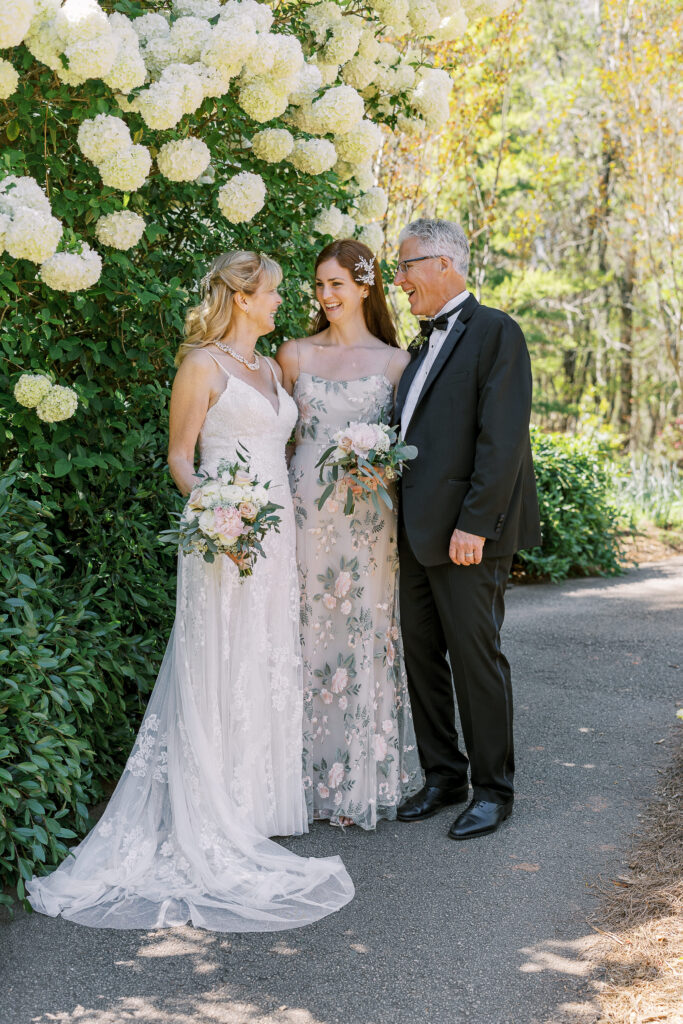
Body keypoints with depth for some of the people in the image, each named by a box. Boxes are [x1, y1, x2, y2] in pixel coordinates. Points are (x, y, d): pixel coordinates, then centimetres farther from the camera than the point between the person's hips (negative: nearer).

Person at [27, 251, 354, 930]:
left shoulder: (269, 370, 17)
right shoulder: (203, 365, -6)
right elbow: (179, 457, -8)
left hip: (276, 536, 8)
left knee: (267, 670, 10)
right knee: (218, 675, -5)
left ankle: (253, 803, 20)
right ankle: (212, 824, 2)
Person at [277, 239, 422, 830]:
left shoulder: (394, 361, 5)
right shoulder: (295, 354, 8)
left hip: (369, 518, -1)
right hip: (304, 510, 1)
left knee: (364, 637, 2)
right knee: (307, 633, 3)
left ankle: (363, 780, 14)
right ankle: (311, 776, 14)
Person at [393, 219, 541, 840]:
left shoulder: (495, 332, -8)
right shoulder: (428, 343, 19)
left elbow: (503, 439, -16)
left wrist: (474, 524, -20)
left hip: (468, 532, -8)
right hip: (418, 532, 8)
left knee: (476, 658, -1)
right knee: (422, 655, 12)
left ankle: (494, 789, 12)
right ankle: (443, 776, 24)